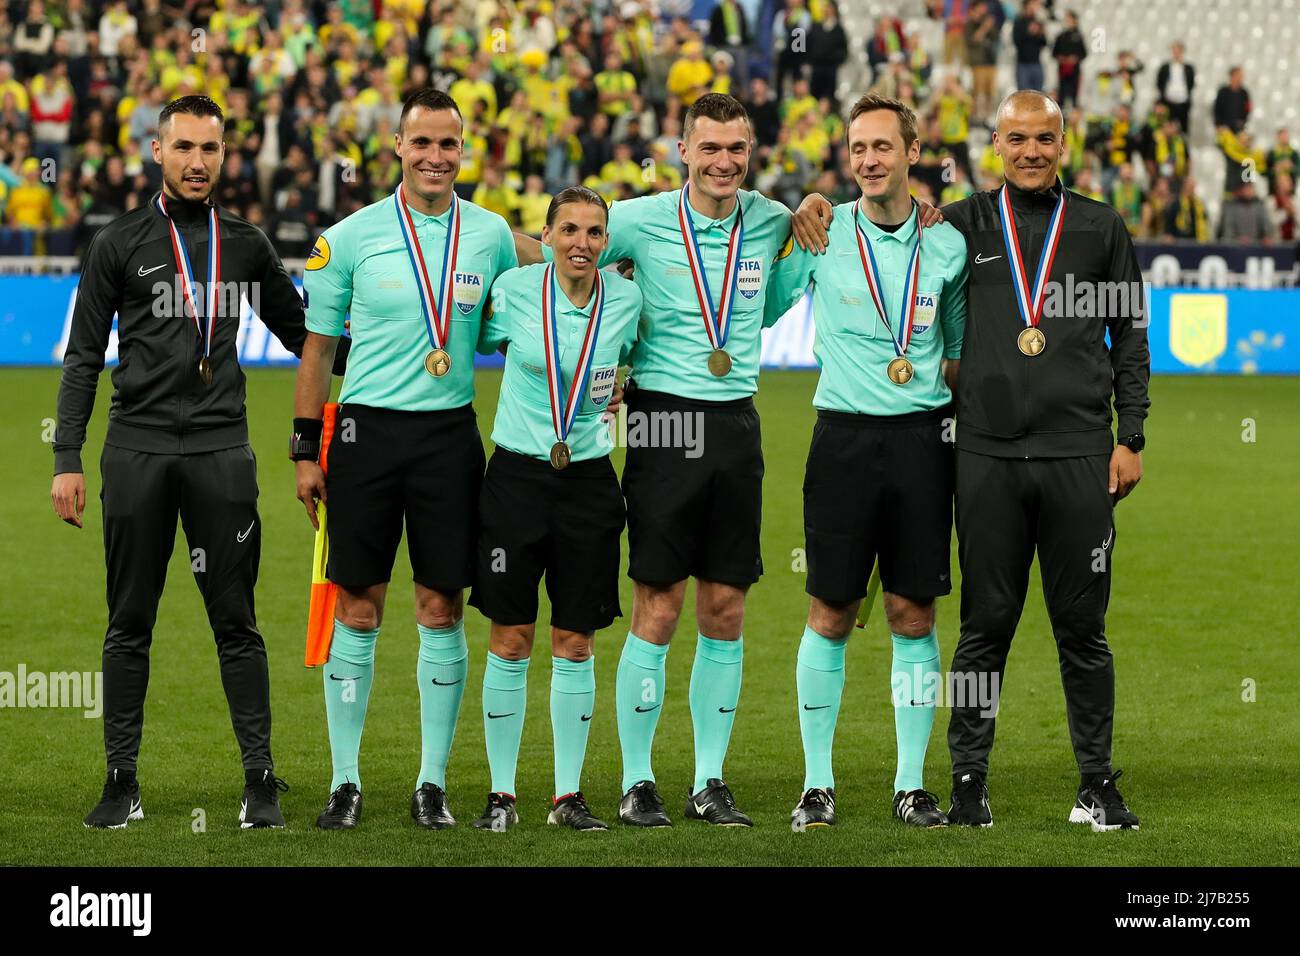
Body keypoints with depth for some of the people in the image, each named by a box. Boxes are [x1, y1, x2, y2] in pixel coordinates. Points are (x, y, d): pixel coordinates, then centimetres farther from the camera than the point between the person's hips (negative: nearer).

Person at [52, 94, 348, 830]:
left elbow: (301, 334, 19)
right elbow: (84, 357, 5)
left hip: (222, 449, 1)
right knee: (130, 623, 3)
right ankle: (122, 782, 10)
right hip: (137, 449, -1)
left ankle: (261, 780, 3)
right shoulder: (121, 244, 5)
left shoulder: (246, 245, 10)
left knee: (236, 622, 0)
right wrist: (67, 459, -1)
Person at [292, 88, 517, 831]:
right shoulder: (351, 238, -1)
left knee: (442, 609, 3)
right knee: (358, 610, 1)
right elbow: (318, 347, 4)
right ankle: (346, 781, 9)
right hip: (368, 429, -1)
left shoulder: (491, 234, 4)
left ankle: (434, 783, 12)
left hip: (451, 431, 1)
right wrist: (306, 450, 1)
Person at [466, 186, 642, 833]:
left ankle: (569, 794, 14)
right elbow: (481, 340, 12)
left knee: (575, 643, 5)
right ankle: (501, 794, 9)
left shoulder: (626, 300, -2)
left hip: (588, 481, 1)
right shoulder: (514, 289, -7)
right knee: (510, 640, 0)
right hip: (515, 476, -1)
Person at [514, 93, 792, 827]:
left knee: (726, 610, 6)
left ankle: (710, 782, 14)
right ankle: (637, 782, 7)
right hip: (664, 420, -3)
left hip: (736, 426, 3)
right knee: (657, 609, -3)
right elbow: (549, 254, 7)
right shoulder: (641, 221, -3)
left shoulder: (769, 222, 6)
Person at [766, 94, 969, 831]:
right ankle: (818, 783, 9)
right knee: (831, 615, 0)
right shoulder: (821, 235, 0)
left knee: (914, 613, 4)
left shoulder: (948, 244, 6)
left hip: (924, 438, 2)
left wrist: (962, 417, 9)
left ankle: (912, 784, 12)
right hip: (845, 437, -2)